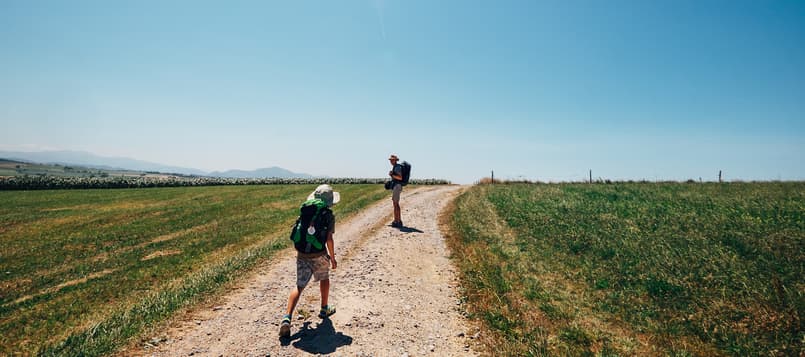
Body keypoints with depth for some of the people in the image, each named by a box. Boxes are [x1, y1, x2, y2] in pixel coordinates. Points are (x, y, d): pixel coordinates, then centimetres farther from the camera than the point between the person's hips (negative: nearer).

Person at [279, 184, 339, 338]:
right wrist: (332, 258, 0)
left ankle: (287, 317, -9)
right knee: (324, 278, 24)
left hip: (302, 254, 3)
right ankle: (324, 309, 38)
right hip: (319, 255, -3)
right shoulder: (329, 216, -6)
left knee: (299, 286, 6)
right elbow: (329, 238, -10)